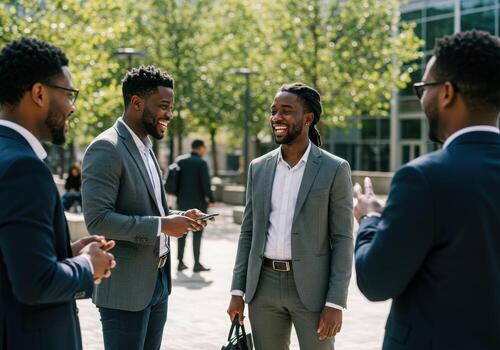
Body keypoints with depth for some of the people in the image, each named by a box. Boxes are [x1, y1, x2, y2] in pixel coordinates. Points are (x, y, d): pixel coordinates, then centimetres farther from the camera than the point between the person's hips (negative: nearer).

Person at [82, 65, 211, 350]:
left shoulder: (146, 148, 14)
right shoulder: (106, 149, -15)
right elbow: (97, 219, -23)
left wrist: (178, 218, 4)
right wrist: (161, 225, -21)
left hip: (157, 282, 9)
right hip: (125, 288, -9)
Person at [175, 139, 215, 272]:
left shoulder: (180, 160, 5)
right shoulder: (201, 163, -12)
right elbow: (206, 184, -15)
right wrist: (211, 200, -5)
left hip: (182, 202, 5)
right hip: (197, 203, -5)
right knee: (197, 233, 0)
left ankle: (180, 262, 11)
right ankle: (197, 264, 1)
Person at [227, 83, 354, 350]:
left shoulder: (335, 169, -5)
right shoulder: (259, 168, 8)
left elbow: (342, 239, -6)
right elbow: (248, 232, 11)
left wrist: (335, 303, -12)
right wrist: (237, 291, 6)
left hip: (312, 287, -4)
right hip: (264, 285, 4)